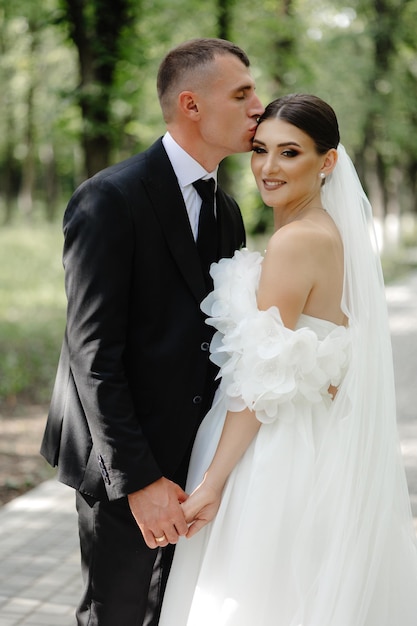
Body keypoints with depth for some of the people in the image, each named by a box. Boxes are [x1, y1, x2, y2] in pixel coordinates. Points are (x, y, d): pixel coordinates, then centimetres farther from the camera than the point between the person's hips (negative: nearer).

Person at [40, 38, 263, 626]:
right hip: (125, 465, -7)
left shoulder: (226, 210, 9)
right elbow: (92, 355, -20)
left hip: (195, 459, 7)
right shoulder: (111, 200, -16)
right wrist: (137, 478, -22)